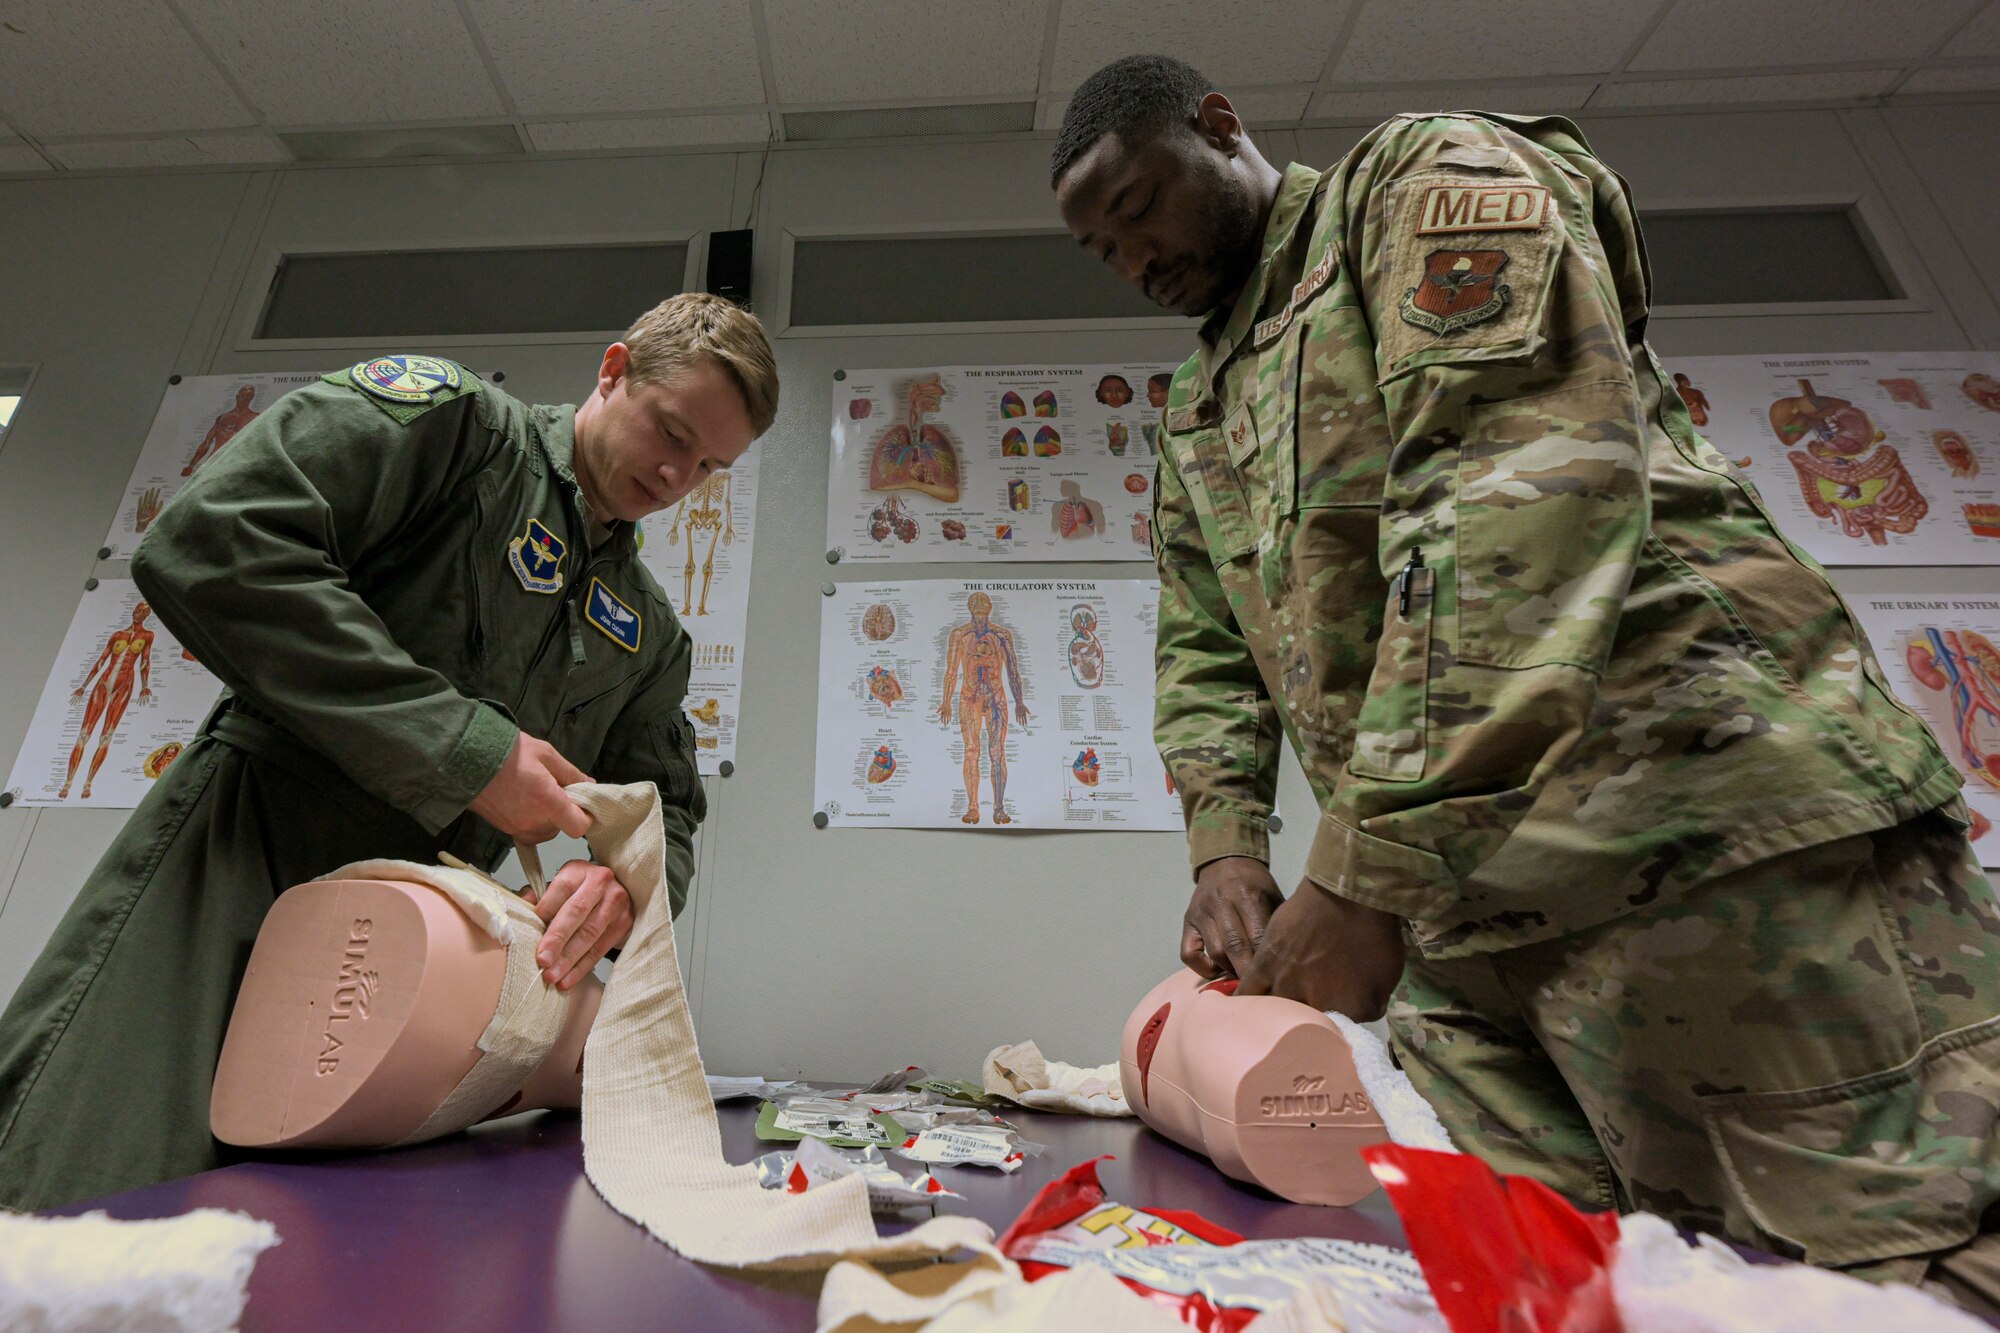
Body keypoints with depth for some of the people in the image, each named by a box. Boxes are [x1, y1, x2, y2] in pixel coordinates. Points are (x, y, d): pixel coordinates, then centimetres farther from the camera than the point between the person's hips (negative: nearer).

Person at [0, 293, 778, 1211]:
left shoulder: (651, 634, 13)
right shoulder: (453, 414, -3)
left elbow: (664, 816, 15)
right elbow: (209, 543, -18)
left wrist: (624, 882, -12)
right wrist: (465, 750, -20)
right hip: (235, 868, -5)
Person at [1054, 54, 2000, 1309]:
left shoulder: (1423, 176, 1)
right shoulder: (1197, 422, 23)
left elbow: (1537, 468, -18)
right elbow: (1206, 654, 19)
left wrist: (1365, 860, -23)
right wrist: (1226, 848, 1)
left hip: (1709, 828, -6)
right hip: (1463, 937, 7)